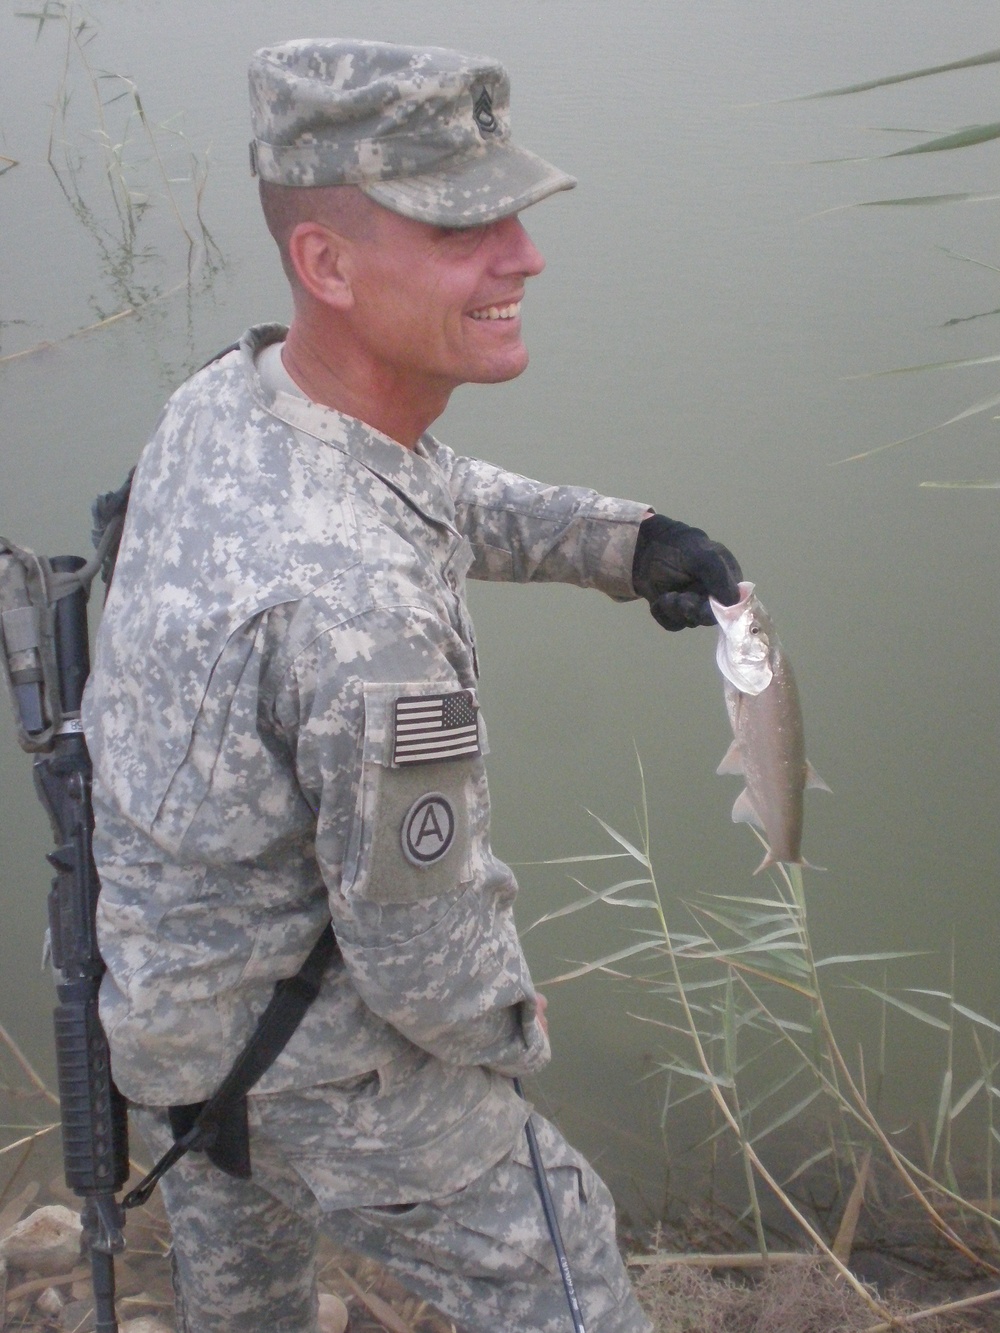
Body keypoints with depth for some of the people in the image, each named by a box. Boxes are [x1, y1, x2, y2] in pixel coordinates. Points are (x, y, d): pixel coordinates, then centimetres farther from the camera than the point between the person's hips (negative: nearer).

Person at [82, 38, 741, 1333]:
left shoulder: (224, 397, -13)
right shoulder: (360, 611, -41)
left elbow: (428, 495, 10)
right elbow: (419, 948, -27)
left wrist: (617, 541, -5)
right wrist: (513, 1031, -4)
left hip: (140, 959, 8)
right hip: (298, 1054, -8)